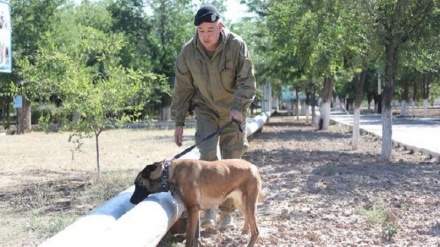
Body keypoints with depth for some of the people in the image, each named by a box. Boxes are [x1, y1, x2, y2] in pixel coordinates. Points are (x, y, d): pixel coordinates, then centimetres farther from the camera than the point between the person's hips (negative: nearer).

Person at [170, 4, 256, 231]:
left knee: (232, 161, 2)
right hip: (206, 110, 1)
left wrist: (238, 106, -32)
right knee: (207, 154, -17)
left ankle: (227, 212, 14)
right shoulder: (188, 51, -12)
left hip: (233, 112, -1)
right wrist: (179, 122, -3)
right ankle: (209, 208, -5)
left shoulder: (236, 45, -18)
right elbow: (182, 88, -3)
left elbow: (247, 80, -16)